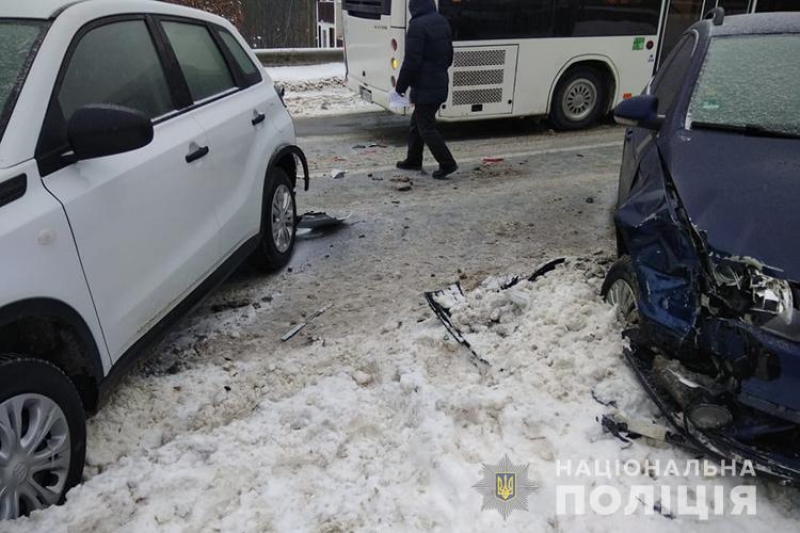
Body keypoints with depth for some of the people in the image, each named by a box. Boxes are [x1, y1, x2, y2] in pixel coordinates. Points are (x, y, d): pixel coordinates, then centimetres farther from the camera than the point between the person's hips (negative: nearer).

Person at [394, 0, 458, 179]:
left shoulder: (418, 25, -17)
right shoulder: (442, 22, 11)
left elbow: (411, 61, -21)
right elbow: (449, 56, 20)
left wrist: (400, 86, -12)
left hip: (424, 87, -9)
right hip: (440, 84, 9)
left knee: (426, 127, -2)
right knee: (417, 123, 20)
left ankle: (447, 163, -3)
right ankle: (413, 160, 29)